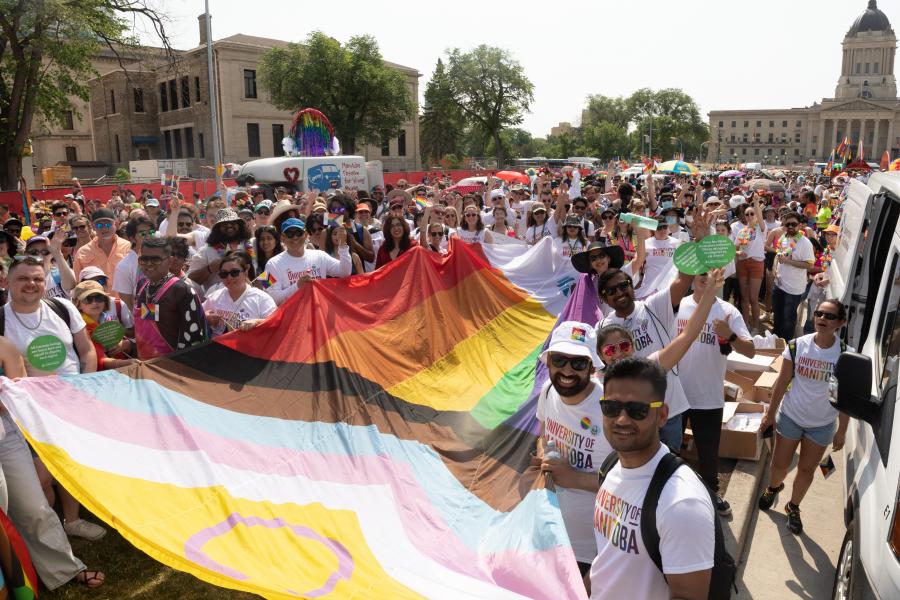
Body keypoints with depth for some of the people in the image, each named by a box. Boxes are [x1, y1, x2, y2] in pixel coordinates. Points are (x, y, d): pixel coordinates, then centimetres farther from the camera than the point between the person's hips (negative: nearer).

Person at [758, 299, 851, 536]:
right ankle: (773, 488, 46)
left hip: (822, 424, 0)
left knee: (807, 469, 14)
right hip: (790, 417, 0)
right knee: (780, 464, 13)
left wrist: (841, 431, -3)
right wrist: (770, 414, 1)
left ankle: (793, 507, 38)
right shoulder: (797, 346, -12)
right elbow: (782, 382, -4)